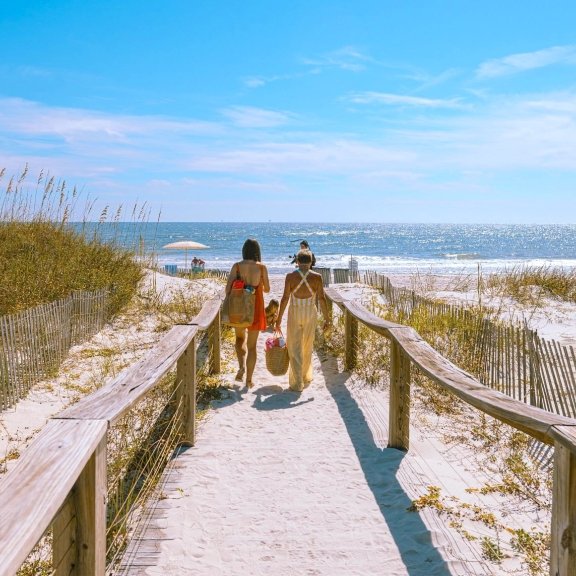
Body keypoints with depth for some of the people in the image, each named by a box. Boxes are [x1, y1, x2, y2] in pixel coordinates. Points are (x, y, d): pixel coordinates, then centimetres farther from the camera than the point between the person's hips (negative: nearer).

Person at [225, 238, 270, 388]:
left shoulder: (237, 266, -5)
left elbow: (228, 287, -10)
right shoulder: (261, 267, -7)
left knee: (240, 339, 25)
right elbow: (267, 289, 2)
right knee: (252, 345, 9)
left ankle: (241, 366, 2)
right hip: (255, 307, -1)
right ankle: (249, 380, 10)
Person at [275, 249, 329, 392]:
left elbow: (285, 298, -10)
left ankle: (297, 384, 2)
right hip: (310, 315, 2)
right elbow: (322, 299, -8)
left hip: (294, 314, -2)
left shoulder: (290, 276, -9)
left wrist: (279, 319, -3)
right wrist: (326, 319, 0)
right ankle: (306, 378, 33)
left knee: (294, 348, 5)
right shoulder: (317, 277, -7)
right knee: (307, 348, 19)